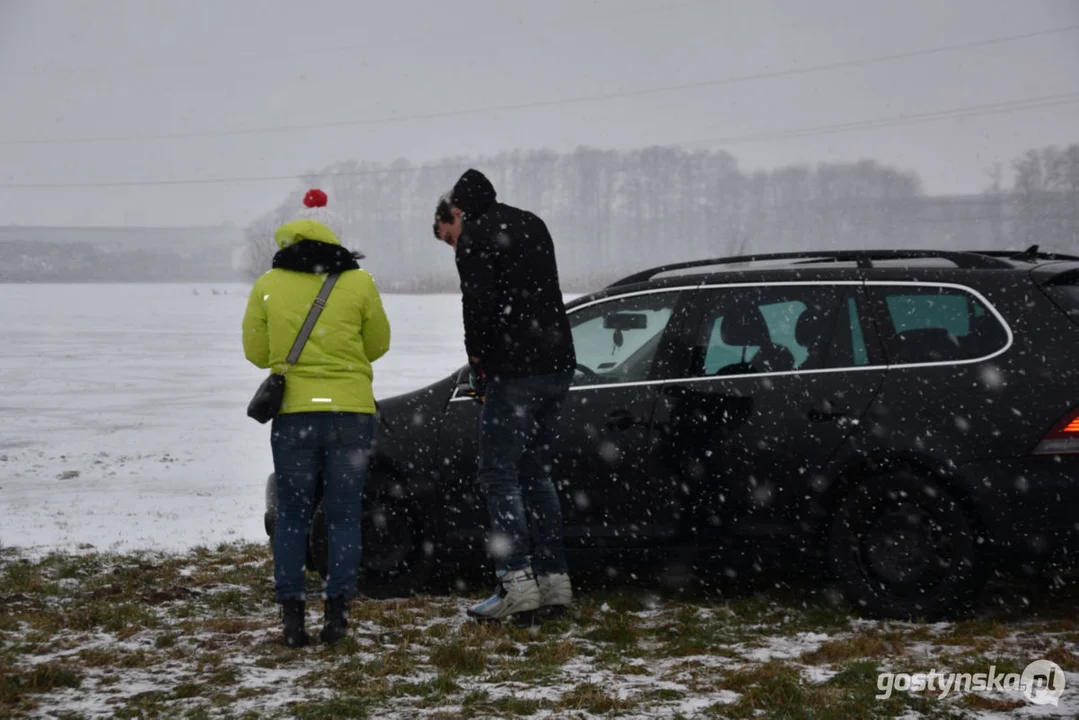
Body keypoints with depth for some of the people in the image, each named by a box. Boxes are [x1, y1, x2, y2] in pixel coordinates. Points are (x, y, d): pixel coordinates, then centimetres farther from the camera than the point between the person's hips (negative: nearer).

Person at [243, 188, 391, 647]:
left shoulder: (268, 286, 0)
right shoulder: (358, 283, -2)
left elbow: (257, 353, 6)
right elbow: (377, 345, 8)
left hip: (293, 411, 1)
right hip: (351, 411, 0)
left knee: (292, 516, 9)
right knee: (344, 516, 7)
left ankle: (292, 614, 2)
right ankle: (337, 613, 3)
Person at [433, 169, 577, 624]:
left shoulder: (475, 237, -5)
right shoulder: (531, 225, 21)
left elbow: (480, 304, -17)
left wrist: (478, 356, -1)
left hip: (514, 370, -8)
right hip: (558, 365, 8)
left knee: (500, 475, -3)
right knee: (537, 473, 15)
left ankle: (517, 585, -10)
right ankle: (554, 579, 13)